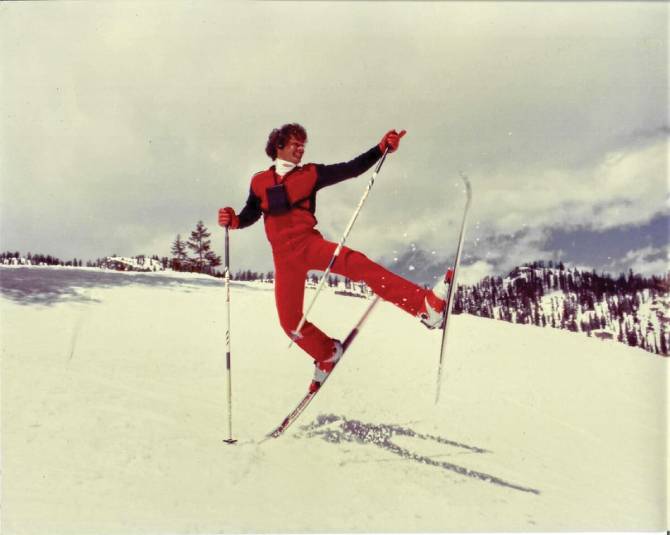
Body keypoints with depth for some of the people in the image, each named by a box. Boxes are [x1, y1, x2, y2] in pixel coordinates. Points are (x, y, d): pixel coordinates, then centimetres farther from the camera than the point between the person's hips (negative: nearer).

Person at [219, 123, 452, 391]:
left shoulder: (310, 174, 9)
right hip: (284, 256, 2)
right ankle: (327, 354, 25)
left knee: (356, 263, -29)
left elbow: (350, 169, 3)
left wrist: (382, 148, -9)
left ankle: (425, 304, -42)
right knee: (290, 321, -4)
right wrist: (233, 220, -3)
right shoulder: (259, 181, 11)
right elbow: (250, 215, 20)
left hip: (309, 243, -1)